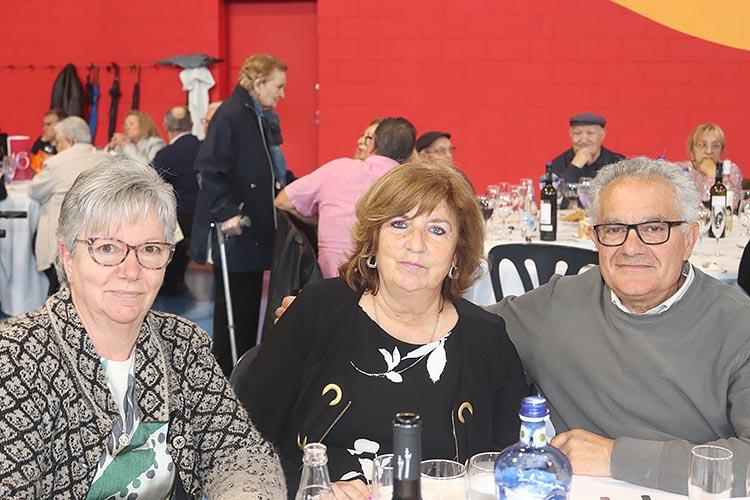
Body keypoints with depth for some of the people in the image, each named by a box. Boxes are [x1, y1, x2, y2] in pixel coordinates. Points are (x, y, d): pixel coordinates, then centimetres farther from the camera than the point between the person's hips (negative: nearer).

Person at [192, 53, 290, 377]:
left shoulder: (266, 118, 13)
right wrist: (225, 213, -26)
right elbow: (208, 170, -22)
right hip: (234, 229, -9)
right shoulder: (230, 115, -15)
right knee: (232, 304, 0)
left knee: (251, 299, 15)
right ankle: (225, 374, 10)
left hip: (257, 227, 9)